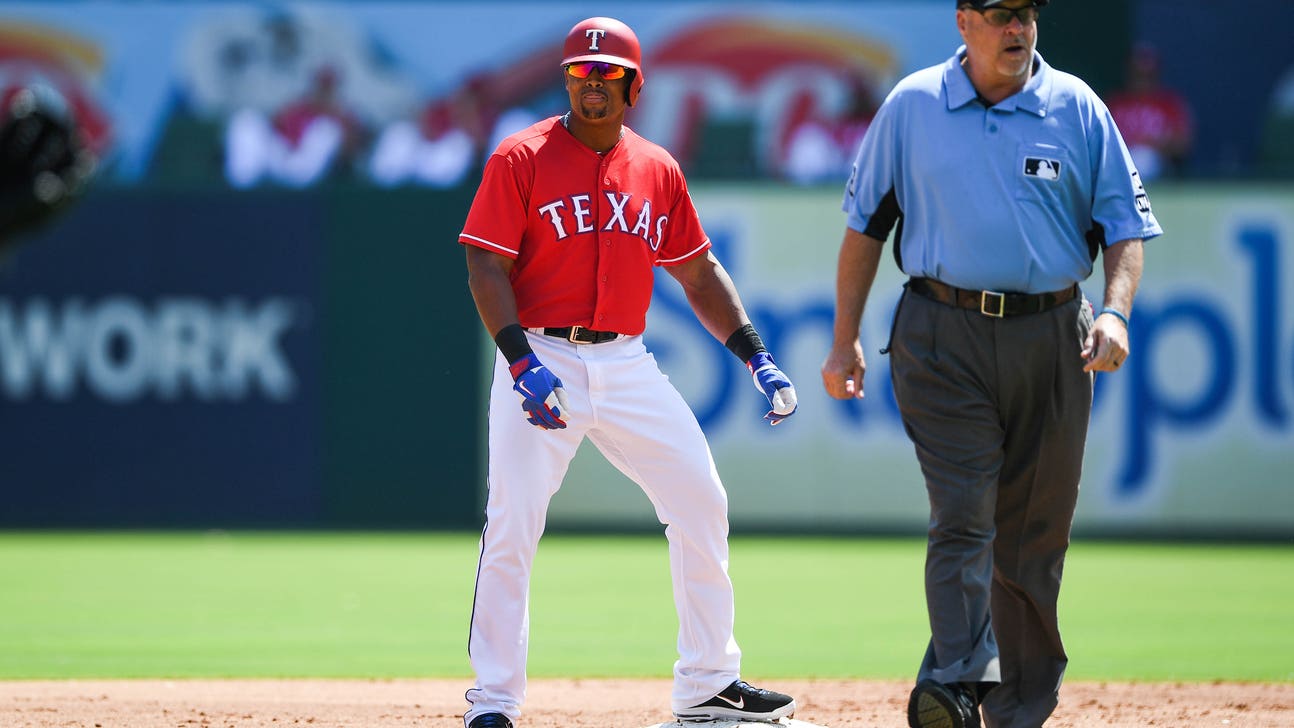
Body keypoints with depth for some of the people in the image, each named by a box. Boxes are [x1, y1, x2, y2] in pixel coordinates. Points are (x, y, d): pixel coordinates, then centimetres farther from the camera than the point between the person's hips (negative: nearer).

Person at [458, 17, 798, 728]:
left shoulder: (657, 169, 11)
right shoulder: (521, 159, -4)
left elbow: (698, 272, 18)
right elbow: (486, 267, -9)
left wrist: (754, 354, 7)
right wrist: (521, 362, -22)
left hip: (628, 368, 5)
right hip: (542, 362, -5)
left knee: (702, 505, 3)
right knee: (512, 524, -13)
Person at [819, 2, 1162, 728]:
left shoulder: (1078, 109, 5)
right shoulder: (912, 107, 4)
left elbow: (1126, 224, 5)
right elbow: (867, 224, 10)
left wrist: (1116, 313, -12)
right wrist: (845, 339, 6)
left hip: (1050, 340, 2)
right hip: (945, 340, -2)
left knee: (1035, 532, 6)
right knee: (963, 517, -15)